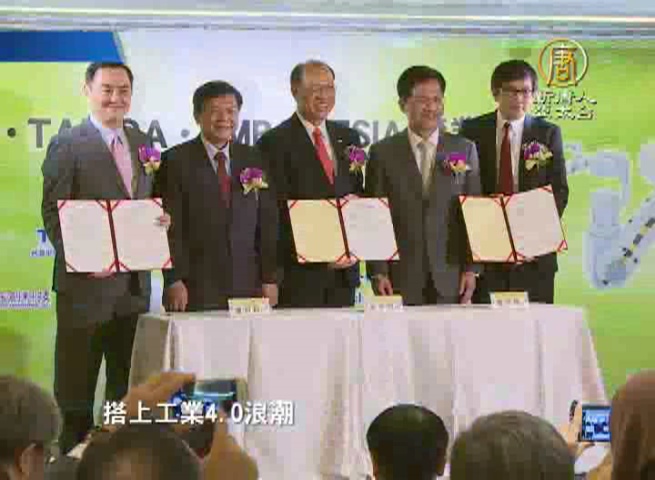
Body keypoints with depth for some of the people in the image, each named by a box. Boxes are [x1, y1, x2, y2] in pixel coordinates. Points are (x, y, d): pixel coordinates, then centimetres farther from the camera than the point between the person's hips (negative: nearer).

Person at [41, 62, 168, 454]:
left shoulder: (142, 143, 12)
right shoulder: (67, 145, -6)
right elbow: (53, 214, -9)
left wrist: (161, 219, -3)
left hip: (134, 284, 6)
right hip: (88, 283, -6)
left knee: (128, 387, 13)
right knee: (76, 391, 2)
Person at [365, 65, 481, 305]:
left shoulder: (465, 149, 8)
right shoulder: (382, 152, 4)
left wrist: (471, 269, -1)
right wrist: (378, 273, -6)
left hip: (451, 279, 1)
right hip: (401, 280, -1)